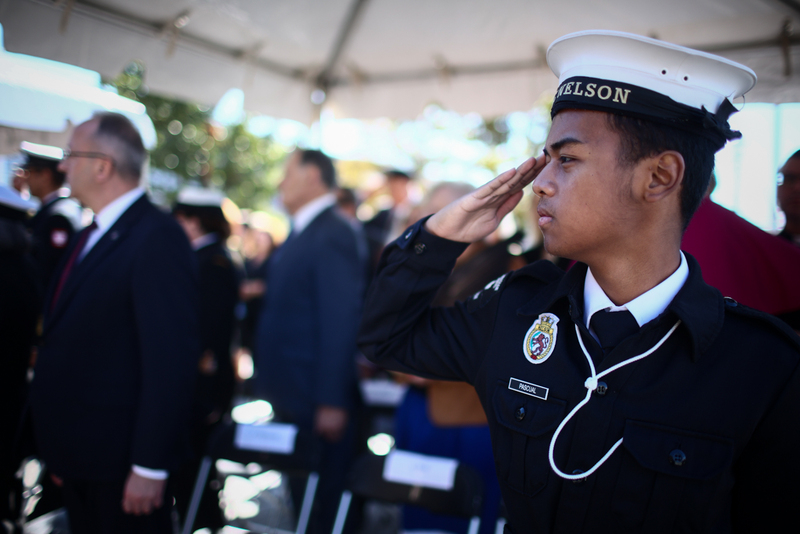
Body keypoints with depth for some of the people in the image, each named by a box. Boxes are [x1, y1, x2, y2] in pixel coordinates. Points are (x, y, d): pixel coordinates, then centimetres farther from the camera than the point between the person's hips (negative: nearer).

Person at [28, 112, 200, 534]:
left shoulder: (157, 237, -20)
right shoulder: (95, 233, 9)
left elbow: (171, 357, -23)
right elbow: (67, 336, 13)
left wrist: (150, 467, -21)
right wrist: (59, 448, 13)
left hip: (121, 459, -8)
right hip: (78, 452, 8)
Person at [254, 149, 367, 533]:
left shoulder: (333, 234, -16)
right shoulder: (300, 233, 14)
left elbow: (341, 321, -22)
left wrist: (331, 401, -23)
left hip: (318, 401, -9)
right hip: (291, 395, 9)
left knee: (324, 502, 4)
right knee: (300, 493, 19)